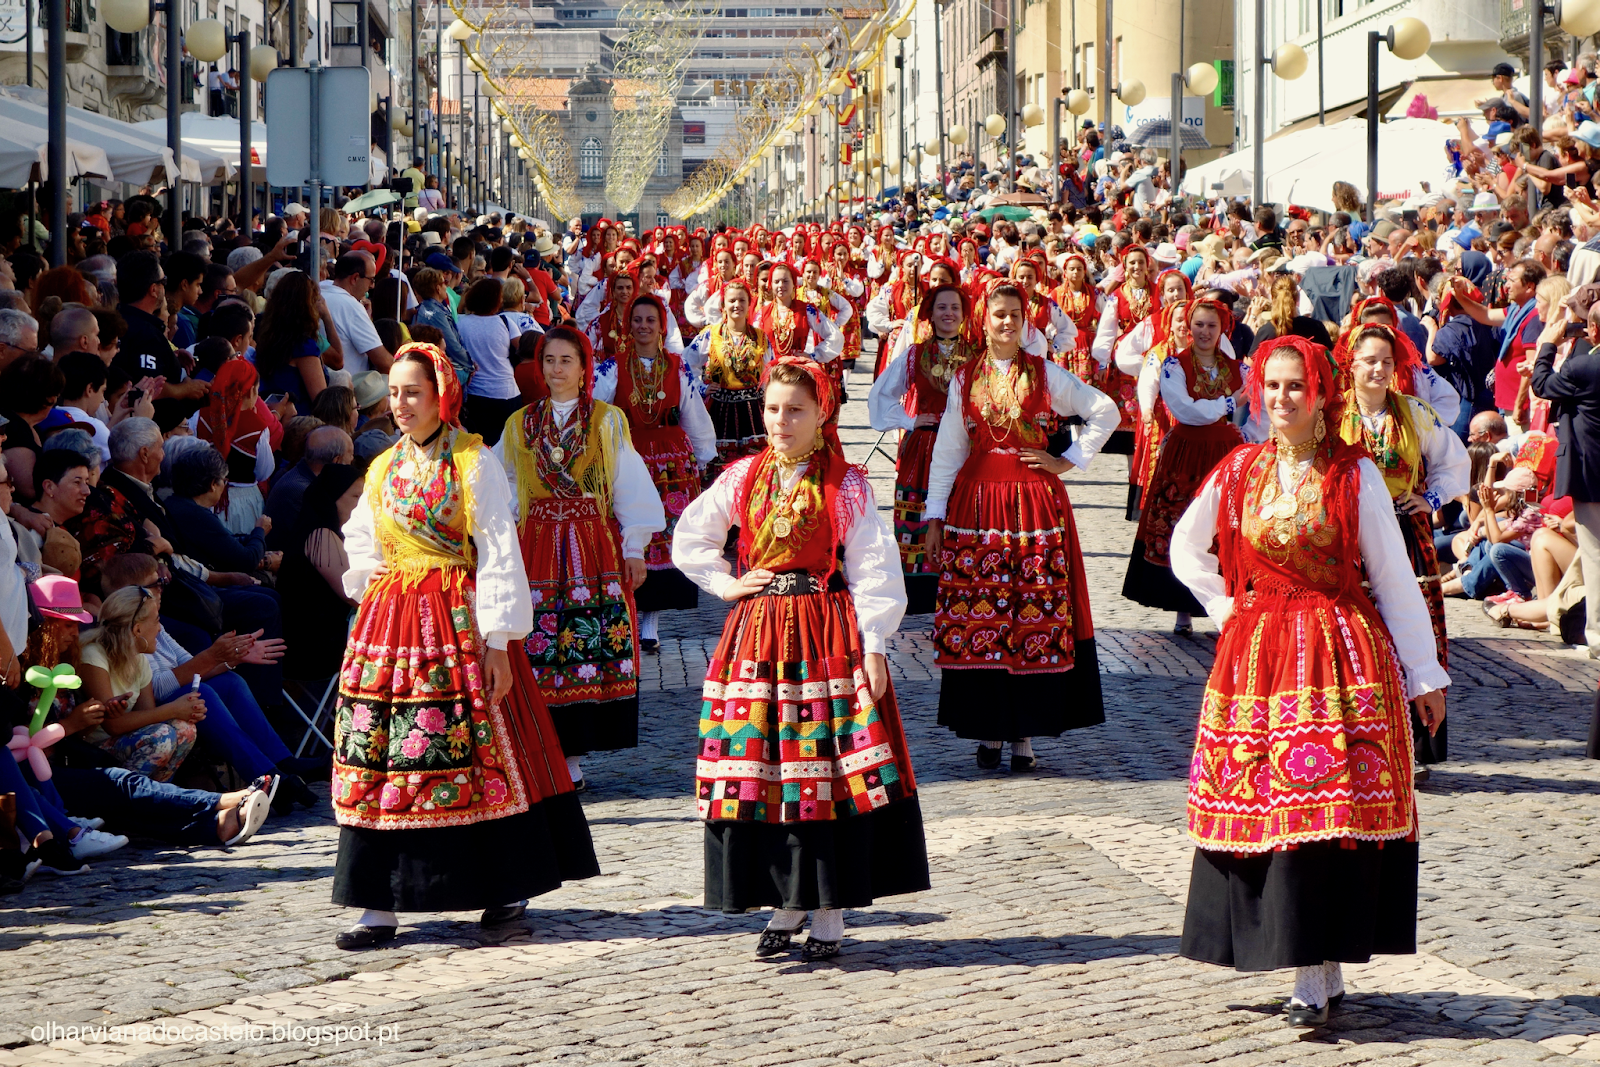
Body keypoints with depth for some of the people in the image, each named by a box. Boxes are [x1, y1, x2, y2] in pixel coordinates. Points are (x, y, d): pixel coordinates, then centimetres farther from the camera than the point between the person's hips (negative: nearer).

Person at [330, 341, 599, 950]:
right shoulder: (384, 468, 14)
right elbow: (359, 543, 27)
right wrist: (372, 580, 6)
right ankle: (379, 904, 1)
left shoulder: (473, 463, -4)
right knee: (380, 756, 0)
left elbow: (498, 554, -8)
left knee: (480, 755, -3)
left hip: (457, 619, -5)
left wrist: (497, 641, -13)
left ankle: (509, 890, 7)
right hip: (389, 621, 5)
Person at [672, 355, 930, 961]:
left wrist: (872, 649, -11)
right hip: (757, 632, 4)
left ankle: (829, 913, 3)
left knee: (826, 768, -4)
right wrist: (726, 585, 6)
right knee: (761, 767, 3)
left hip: (827, 635, -4)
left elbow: (872, 571, -5)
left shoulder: (846, 485, -3)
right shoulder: (742, 479, 8)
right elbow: (689, 540, 19)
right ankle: (784, 904, 14)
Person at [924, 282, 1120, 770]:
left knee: (1035, 617, -4)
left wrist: (1070, 460, 4)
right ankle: (987, 730, 6)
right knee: (976, 613, -3)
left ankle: (1025, 733, 1)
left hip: (1033, 502, -1)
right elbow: (947, 451, 8)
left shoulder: (1045, 375, 5)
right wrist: (934, 516, 3)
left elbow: (1105, 411, 11)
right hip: (976, 504, 1)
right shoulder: (965, 379, 9)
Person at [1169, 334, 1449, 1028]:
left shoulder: (1354, 476, -3)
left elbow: (1394, 579, -1)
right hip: (1256, 653, 3)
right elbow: (1186, 549, 23)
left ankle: (1315, 975, -7)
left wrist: (1424, 673, 0)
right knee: (1260, 804, 0)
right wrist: (1225, 607, 10)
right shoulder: (1237, 473, 6)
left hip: (1340, 653, -3)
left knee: (1327, 806, -9)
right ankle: (1318, 970, 9)